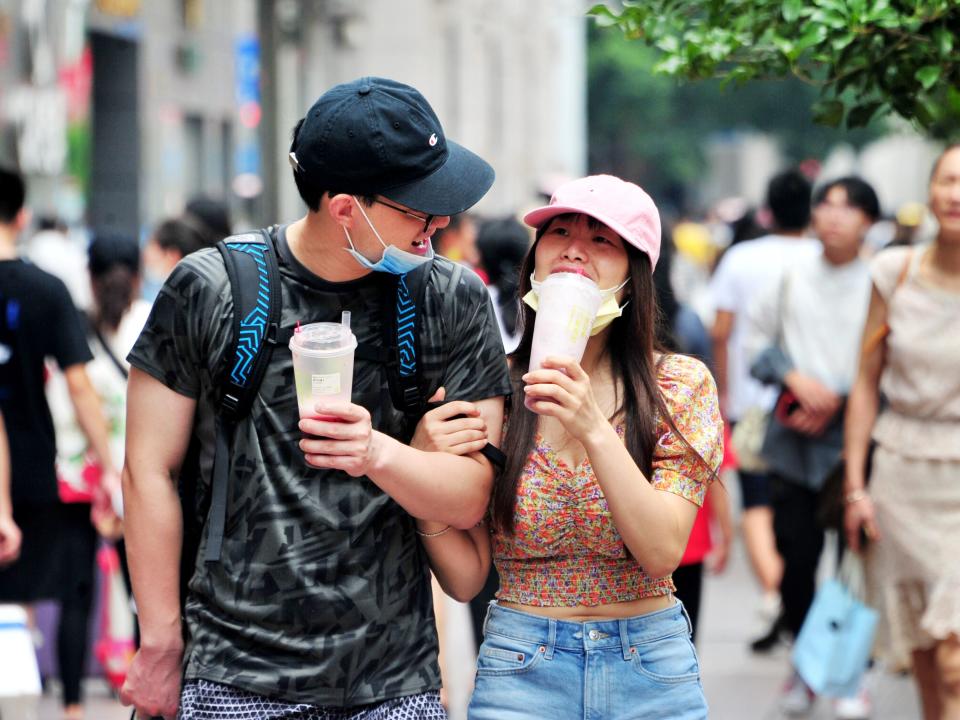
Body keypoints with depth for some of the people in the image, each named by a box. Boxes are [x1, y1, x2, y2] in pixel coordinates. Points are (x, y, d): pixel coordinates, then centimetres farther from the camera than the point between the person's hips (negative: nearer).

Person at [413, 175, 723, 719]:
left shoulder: (681, 386, -5)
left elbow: (662, 552, -17)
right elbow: (466, 579, -3)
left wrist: (594, 430, -27)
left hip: (653, 672, 0)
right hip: (521, 671, 0)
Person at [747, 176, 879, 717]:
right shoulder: (793, 276, 5)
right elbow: (759, 334, 13)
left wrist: (838, 400, -10)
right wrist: (796, 379, -3)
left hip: (854, 437, -3)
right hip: (794, 441, 3)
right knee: (796, 555, 6)